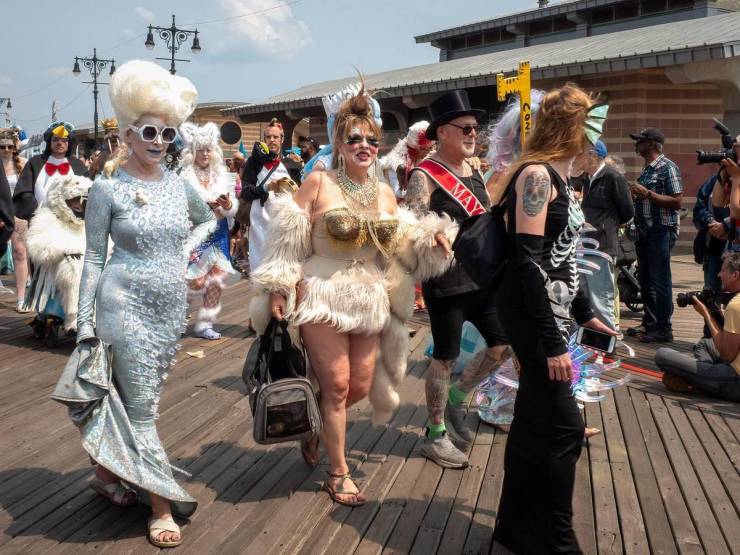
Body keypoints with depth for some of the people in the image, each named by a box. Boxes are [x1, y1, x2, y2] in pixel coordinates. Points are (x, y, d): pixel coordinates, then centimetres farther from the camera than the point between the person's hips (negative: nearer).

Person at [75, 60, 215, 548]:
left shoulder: (178, 184, 5)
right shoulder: (107, 188, -7)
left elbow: (208, 219, 25)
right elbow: (94, 258, -5)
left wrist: (187, 247, 5)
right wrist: (85, 323, -7)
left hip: (172, 305, 5)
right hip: (126, 304, -5)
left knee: (142, 400, 14)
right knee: (141, 407, -3)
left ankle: (108, 471, 35)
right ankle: (162, 505, 6)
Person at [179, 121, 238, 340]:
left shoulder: (221, 176, 6)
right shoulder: (184, 178, -9)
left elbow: (233, 210, 4)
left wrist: (227, 205, -18)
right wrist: (205, 206, -25)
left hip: (218, 237, 5)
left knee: (217, 279, 1)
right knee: (197, 282, -8)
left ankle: (204, 324, 14)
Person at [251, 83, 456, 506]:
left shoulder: (386, 194, 8)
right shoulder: (318, 183, -7)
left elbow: (400, 245, 16)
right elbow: (287, 241, -6)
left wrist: (433, 237, -2)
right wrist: (278, 289, -9)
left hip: (371, 303, 5)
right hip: (322, 299, -5)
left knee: (362, 385, 8)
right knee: (336, 384, -1)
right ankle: (339, 472, 17)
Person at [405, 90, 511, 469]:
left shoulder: (474, 171, 12)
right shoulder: (425, 176, -12)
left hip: (481, 276, 8)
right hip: (445, 279, -7)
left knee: (504, 344, 9)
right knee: (445, 357, 4)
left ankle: (456, 399, 30)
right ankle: (435, 435, 22)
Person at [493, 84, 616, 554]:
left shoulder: (558, 176, 15)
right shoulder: (536, 174, -15)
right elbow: (529, 262, -21)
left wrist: (585, 315, 24)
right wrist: (552, 342, -24)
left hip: (549, 313, 10)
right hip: (532, 317, -10)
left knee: (535, 422, 15)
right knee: (564, 426, -4)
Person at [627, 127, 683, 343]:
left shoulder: (668, 168, -11)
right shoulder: (646, 169, 16)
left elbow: (676, 202, -17)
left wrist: (647, 193, -20)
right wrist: (636, 195, 7)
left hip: (661, 231, -9)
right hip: (644, 230, 9)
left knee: (660, 281, -6)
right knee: (645, 280, 13)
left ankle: (664, 329, 1)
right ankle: (649, 323, 23)